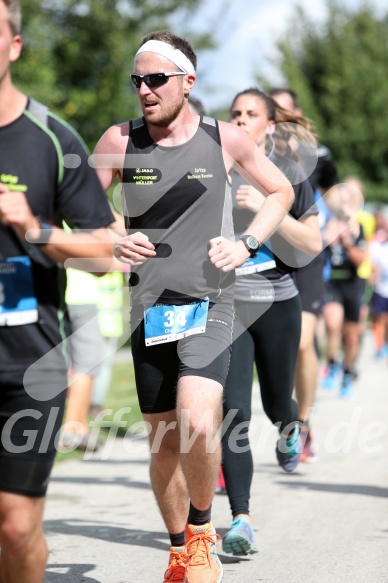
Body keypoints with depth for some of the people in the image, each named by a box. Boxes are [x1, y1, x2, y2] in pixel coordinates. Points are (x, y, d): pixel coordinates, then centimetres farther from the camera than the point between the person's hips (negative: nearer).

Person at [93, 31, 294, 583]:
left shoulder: (226, 138, -2)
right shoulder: (120, 141, 0)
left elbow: (281, 191, 12)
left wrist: (246, 243, -2)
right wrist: (113, 242, -10)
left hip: (209, 303, -2)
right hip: (149, 305, 2)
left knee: (197, 424, -23)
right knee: (163, 442, 10)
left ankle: (202, 527, 3)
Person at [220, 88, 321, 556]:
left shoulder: (288, 175, 0)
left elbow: (313, 244, -9)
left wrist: (266, 206, -21)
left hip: (277, 305, 0)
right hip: (225, 305, 0)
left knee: (276, 403, 15)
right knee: (233, 413, -12)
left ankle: (289, 429, 54)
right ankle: (241, 521, -11)